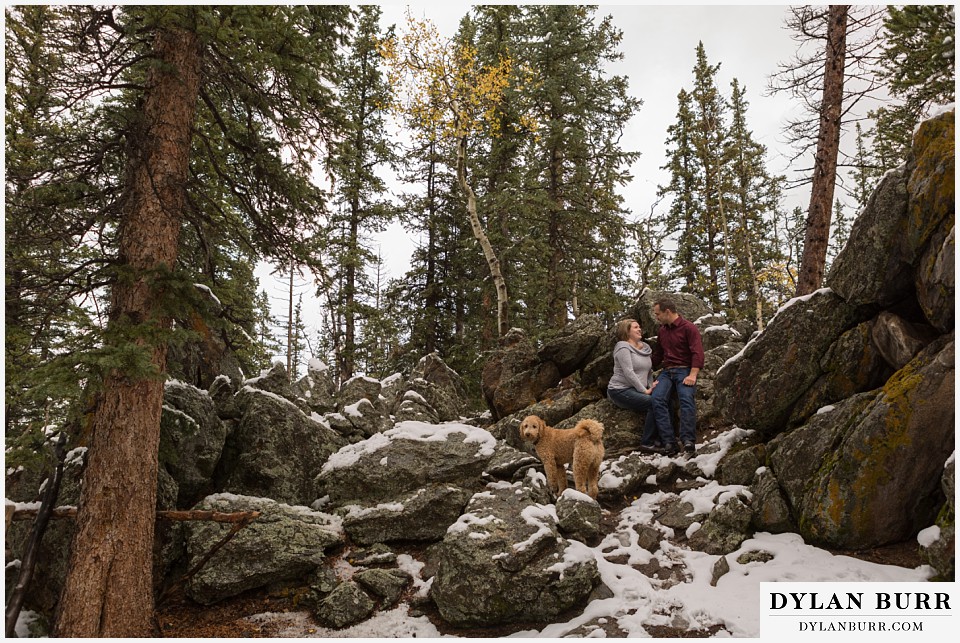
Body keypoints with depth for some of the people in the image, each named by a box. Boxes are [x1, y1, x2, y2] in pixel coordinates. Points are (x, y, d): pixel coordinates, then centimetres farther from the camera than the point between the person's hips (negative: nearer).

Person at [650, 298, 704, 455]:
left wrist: (692, 375, -21)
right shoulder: (662, 331, 19)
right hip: (666, 372, 5)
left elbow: (697, 353, -10)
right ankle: (668, 442, -29)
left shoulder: (688, 328, -1)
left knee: (686, 398, -32)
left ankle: (688, 440, -35)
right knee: (657, 399, -24)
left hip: (684, 370, -5)